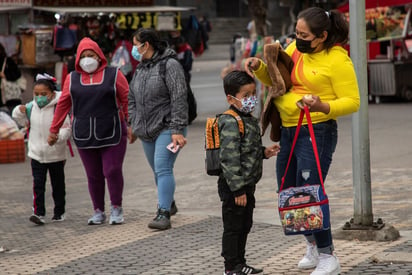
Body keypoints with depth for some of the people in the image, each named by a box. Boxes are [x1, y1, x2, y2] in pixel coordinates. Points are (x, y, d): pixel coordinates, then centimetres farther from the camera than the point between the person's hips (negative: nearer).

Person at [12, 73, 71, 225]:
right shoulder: (31, 107, 1)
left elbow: (67, 128, -15)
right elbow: (23, 121, 16)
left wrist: (59, 135, -34)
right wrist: (19, 112, -3)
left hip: (56, 155, -3)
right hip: (36, 154, 3)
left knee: (58, 185, 11)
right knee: (38, 184, -6)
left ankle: (59, 212, 24)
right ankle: (39, 213, -9)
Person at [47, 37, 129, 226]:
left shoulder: (113, 75, 2)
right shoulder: (72, 79, 10)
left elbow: (127, 100, 1)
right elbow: (63, 104, 14)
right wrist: (54, 130, 15)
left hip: (112, 134, -2)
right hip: (84, 136, 2)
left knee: (113, 171, -6)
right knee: (93, 175, 5)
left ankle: (116, 208, 9)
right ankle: (98, 212, 15)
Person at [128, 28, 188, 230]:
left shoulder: (170, 65, -12)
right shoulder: (140, 68, 13)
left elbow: (179, 99, -17)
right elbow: (132, 98, 22)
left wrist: (177, 130, -21)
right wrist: (132, 124, 18)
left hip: (167, 128, -8)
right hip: (147, 130, 8)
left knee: (163, 169, -15)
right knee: (158, 170, 15)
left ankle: (163, 214, -19)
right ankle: (168, 203, 35)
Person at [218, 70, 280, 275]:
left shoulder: (250, 120, 11)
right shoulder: (231, 123, -20)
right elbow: (229, 159, -24)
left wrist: (264, 153, 4)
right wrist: (237, 189, -24)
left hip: (247, 185, 10)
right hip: (233, 187, -10)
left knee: (245, 225, 18)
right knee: (233, 227, 1)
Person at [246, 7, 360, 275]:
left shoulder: (337, 60, -13)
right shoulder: (295, 49, 6)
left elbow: (352, 102, -13)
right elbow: (274, 79, 19)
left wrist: (323, 107, -29)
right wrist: (260, 68, -2)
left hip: (316, 132, -8)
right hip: (288, 131, 8)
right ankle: (313, 245, 32)